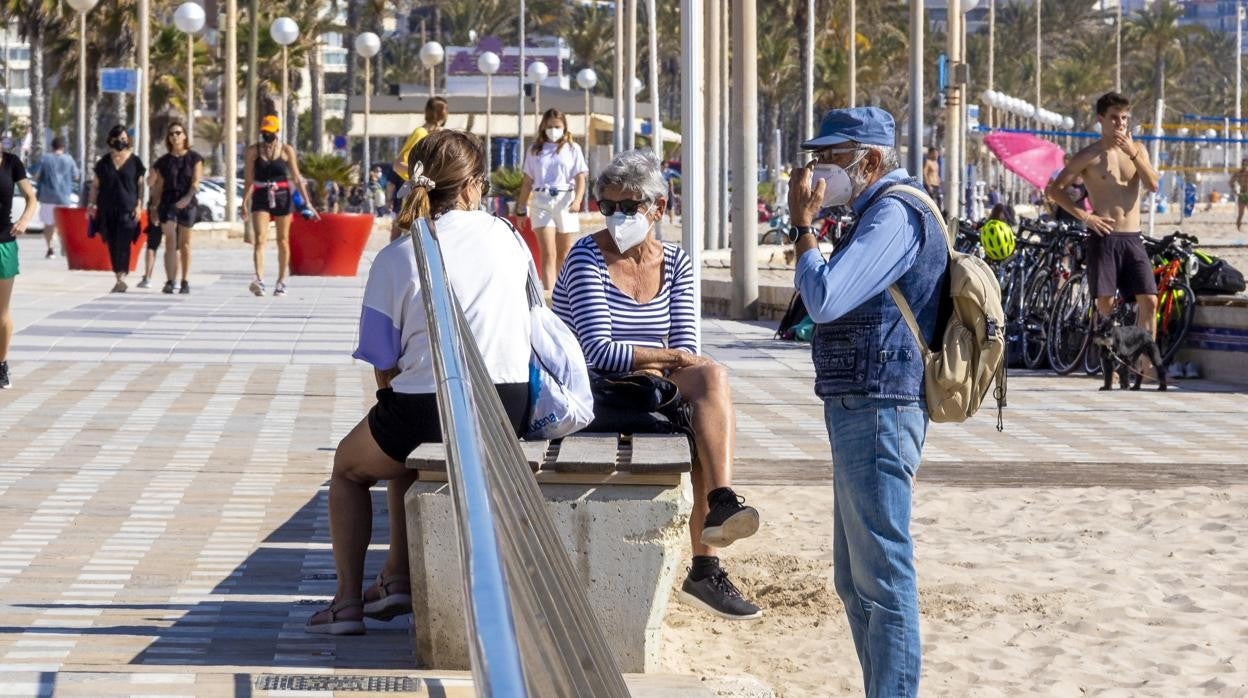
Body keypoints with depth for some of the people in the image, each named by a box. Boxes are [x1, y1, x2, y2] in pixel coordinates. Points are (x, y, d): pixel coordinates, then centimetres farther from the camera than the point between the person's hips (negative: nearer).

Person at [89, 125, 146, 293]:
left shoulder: (135, 162, 6)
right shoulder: (104, 163, 11)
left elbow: (141, 185, 7)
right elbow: (95, 185, 14)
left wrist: (139, 205, -2)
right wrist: (92, 204, 2)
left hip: (128, 210, -3)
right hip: (107, 210, 3)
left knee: (123, 244, -12)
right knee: (112, 245, 4)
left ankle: (122, 277, -17)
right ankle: (119, 276, 13)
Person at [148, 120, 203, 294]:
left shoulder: (194, 158, 3)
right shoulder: (163, 161, 9)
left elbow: (196, 181, -6)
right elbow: (158, 186, 13)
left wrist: (187, 198, -22)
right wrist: (154, 207, 9)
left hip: (187, 203, -1)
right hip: (167, 202, 1)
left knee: (184, 244, 7)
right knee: (170, 241, -12)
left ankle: (185, 281, 18)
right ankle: (169, 282, -21)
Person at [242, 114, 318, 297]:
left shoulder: (286, 150, 3)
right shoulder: (253, 151, 5)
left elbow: (296, 179, 4)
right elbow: (248, 179, 8)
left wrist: (307, 202, -1)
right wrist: (245, 200, -2)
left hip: (282, 197, 0)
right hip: (261, 198, 0)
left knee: (283, 241, 7)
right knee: (259, 239, -15)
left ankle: (281, 282, 18)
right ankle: (259, 280, -28)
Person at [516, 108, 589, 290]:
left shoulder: (572, 149, 5)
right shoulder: (535, 150, 11)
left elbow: (580, 178, -3)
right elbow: (527, 181, 14)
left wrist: (578, 200, -20)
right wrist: (521, 209, 13)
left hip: (565, 201, 0)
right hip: (541, 201, 0)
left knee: (563, 253, 7)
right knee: (547, 253, -11)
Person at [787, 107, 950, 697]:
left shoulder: (895, 213, -15)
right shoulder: (883, 210, 18)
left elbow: (824, 299, -23)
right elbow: (838, 300, 24)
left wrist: (802, 224, -13)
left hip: (877, 410, -11)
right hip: (860, 410, 11)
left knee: (882, 578, -8)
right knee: (855, 581, 17)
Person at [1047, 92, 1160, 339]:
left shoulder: (1137, 150, 11)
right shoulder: (1090, 156, 0)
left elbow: (1153, 185, -4)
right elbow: (1055, 189, -3)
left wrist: (1132, 153, -13)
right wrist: (1084, 216, -10)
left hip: (1133, 237, 3)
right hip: (1104, 237, -3)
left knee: (1149, 300, -5)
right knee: (1105, 303, -4)